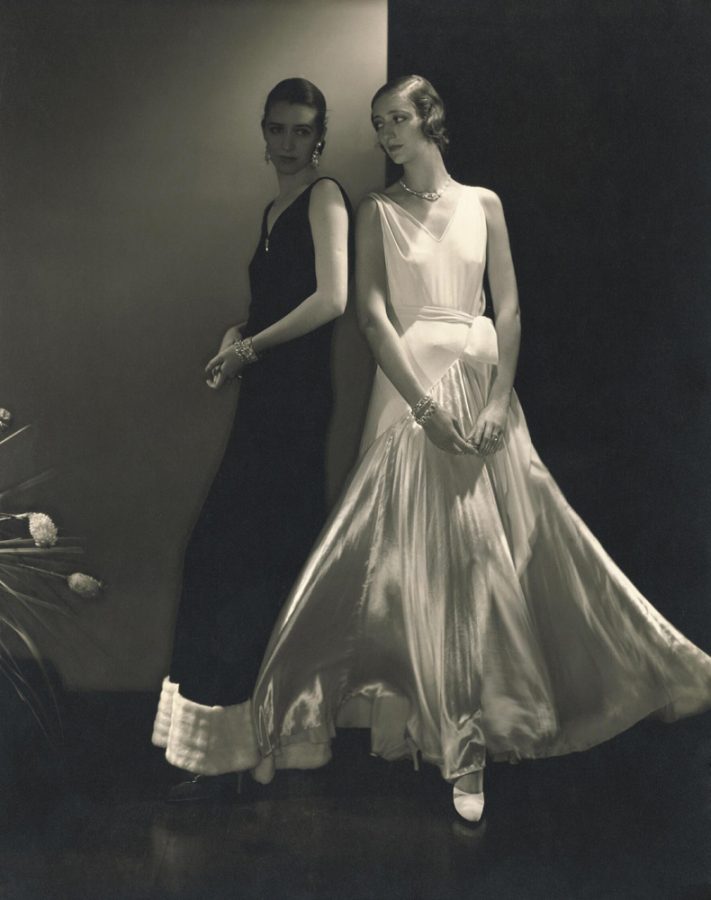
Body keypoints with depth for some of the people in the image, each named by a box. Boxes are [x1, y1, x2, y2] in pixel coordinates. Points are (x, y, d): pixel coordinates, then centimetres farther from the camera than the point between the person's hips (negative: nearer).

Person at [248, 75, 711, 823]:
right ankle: (459, 742, 8)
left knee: (503, 550, 3)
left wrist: (499, 397, -11)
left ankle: (474, 728, 19)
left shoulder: (482, 204, 10)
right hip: (409, 389, -2)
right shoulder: (377, 212, 5)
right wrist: (426, 405, -16)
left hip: (482, 383, 2)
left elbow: (509, 306, 3)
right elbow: (372, 313, -6)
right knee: (420, 556, -3)